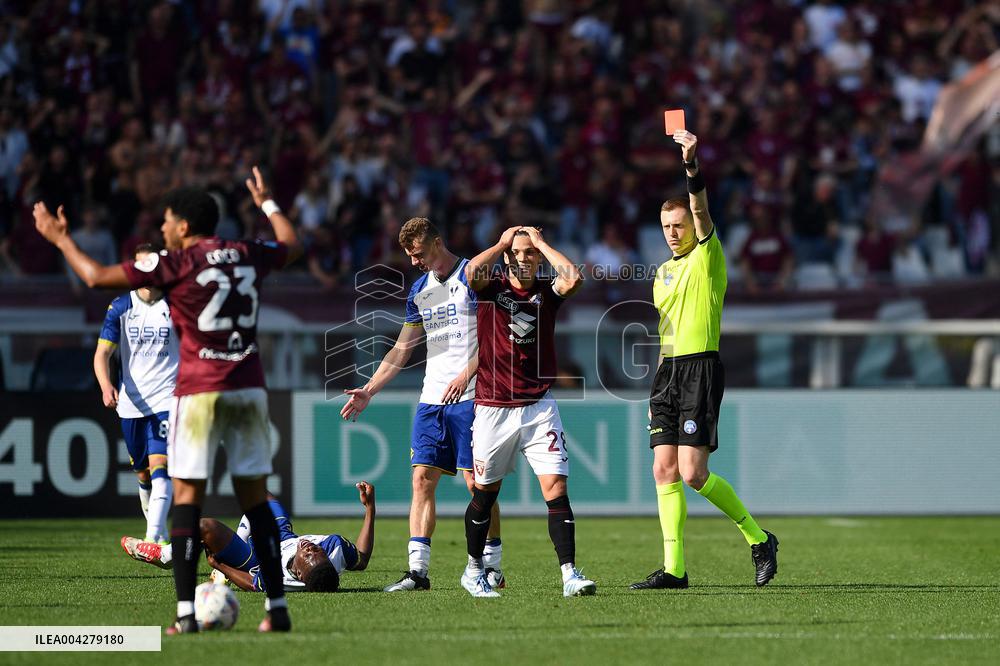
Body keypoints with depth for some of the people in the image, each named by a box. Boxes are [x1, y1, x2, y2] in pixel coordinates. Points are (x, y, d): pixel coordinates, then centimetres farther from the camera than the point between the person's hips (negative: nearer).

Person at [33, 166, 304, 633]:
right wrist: (267, 203, 47)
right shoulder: (248, 256, 8)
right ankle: (276, 608, 6)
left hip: (199, 391, -5)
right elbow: (292, 246, 31)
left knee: (187, 496, -2)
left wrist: (59, 238, 9)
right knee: (254, 498, 9)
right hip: (249, 388, 5)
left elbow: (96, 276, -6)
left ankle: (186, 613, -10)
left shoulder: (177, 263, -7)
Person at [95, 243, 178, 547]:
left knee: (159, 466, -19)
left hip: (167, 399, -3)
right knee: (143, 474, 12)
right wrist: (106, 385, -20)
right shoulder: (120, 307, 3)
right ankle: (161, 533, 33)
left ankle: (153, 539, -30)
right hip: (131, 402, 3)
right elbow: (102, 353, -1)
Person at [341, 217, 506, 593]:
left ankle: (493, 568, 3)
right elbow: (402, 349, 21)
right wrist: (369, 391, 14)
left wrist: (466, 374, -19)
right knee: (422, 478, -3)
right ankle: (418, 570, -5)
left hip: (468, 396, -6)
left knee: (478, 482, -6)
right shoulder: (419, 290, 17)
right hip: (431, 400, 6)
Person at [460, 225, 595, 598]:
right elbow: (473, 272, -21)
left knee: (556, 488, -11)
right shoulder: (491, 288, 2)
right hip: (493, 409, 0)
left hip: (539, 407, 0)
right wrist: (503, 243, -6)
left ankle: (570, 575, -15)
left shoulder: (547, 293, 4)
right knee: (485, 493, 10)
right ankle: (474, 570, 29)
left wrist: (540, 241, -6)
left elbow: (573, 278, -17)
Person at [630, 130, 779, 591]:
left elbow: (701, 211, -20)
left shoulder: (707, 257, -2)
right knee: (665, 471, 1)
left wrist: (691, 164, -34)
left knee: (693, 473, -14)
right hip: (667, 372, 8)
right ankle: (673, 568, 2)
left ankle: (758, 539, 3)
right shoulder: (664, 271, 19)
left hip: (700, 368, -7)